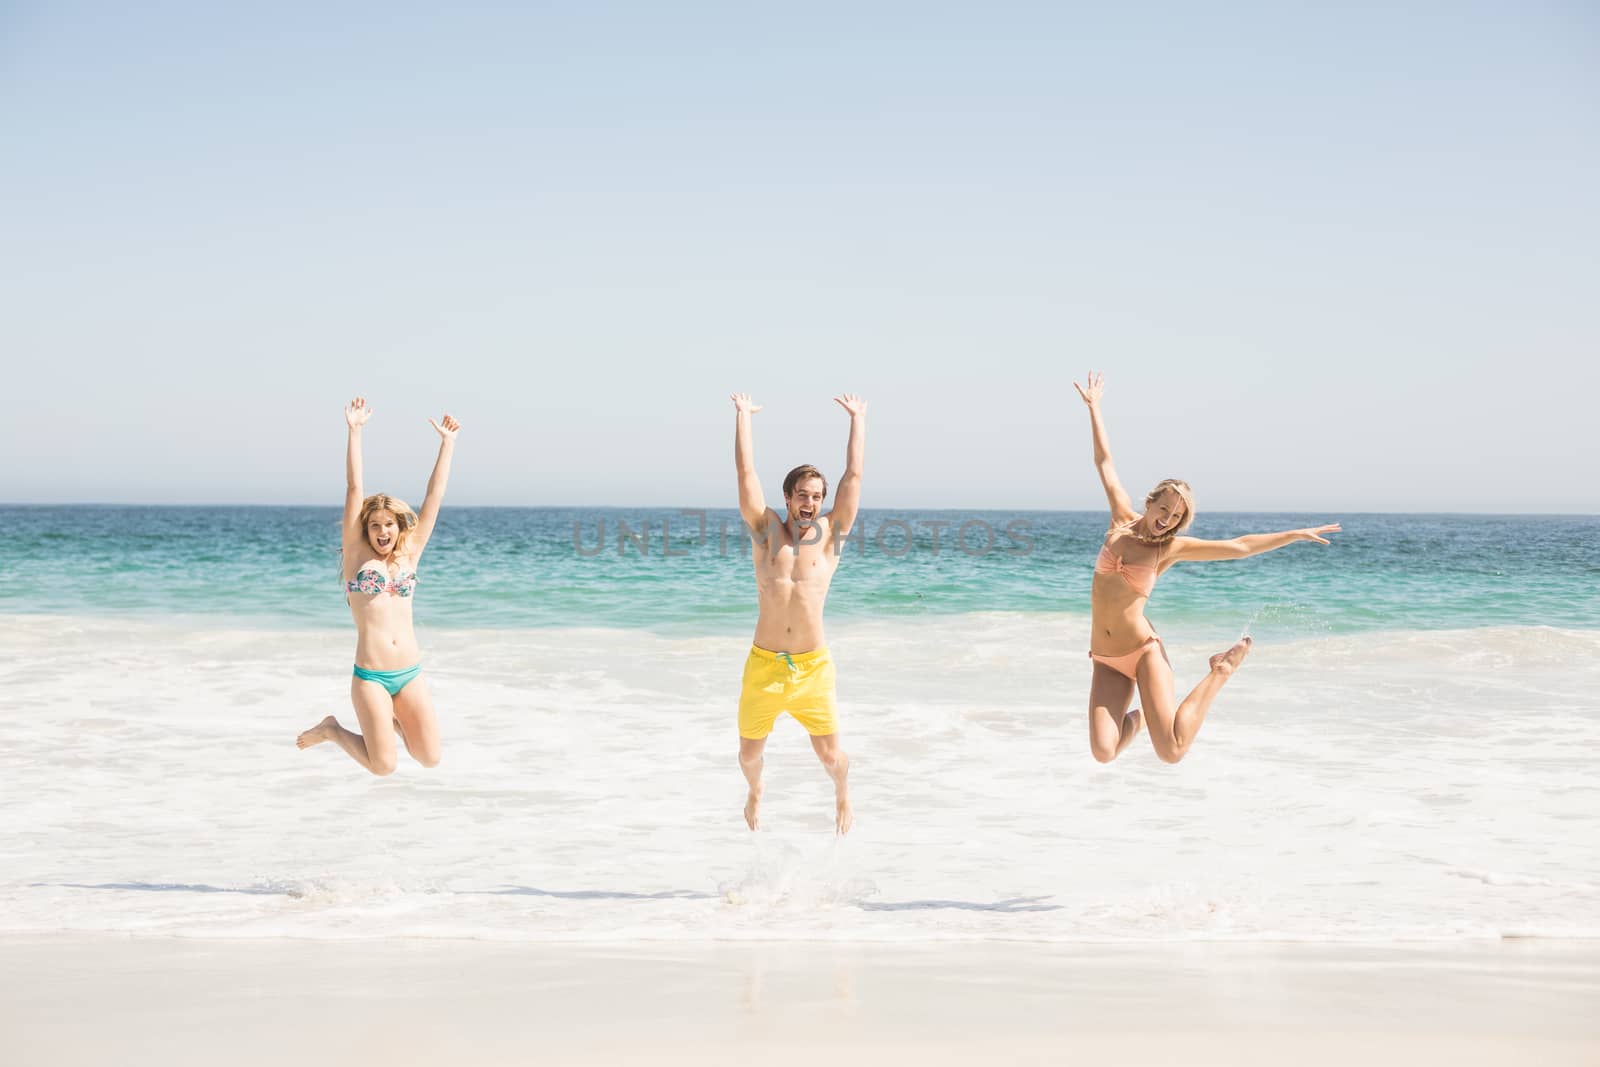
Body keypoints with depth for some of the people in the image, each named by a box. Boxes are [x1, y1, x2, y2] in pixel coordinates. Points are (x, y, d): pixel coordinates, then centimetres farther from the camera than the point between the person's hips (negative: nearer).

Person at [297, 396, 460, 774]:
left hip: (410, 673, 4)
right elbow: (354, 490, -2)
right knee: (384, 766, -5)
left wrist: (447, 442, 11)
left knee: (430, 759, 2)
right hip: (370, 676, -4)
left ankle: (392, 719, 31)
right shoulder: (356, 555, 3)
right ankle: (331, 730, 22)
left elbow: (434, 496, 11)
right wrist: (355, 432, -7)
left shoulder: (409, 556, 10)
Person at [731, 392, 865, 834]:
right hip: (763, 664, 0)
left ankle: (842, 795, 36)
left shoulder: (831, 533, 4)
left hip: (813, 666, 0)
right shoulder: (766, 529, 4)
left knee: (830, 755, 1)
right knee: (749, 754, 9)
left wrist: (857, 419, 5)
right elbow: (745, 471, 0)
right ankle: (755, 793, 45)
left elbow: (853, 475, 1)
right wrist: (743, 415, 3)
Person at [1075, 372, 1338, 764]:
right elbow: (1104, 462, 14)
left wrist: (1296, 534, 3)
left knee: (1172, 752, -17)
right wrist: (1093, 406, 21)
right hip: (1106, 659, 2)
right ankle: (1137, 719, 22)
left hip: (1144, 650, -2)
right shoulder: (1123, 519, 7)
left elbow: (1240, 546, 5)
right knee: (1103, 753, -16)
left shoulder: (1172, 547, 1)